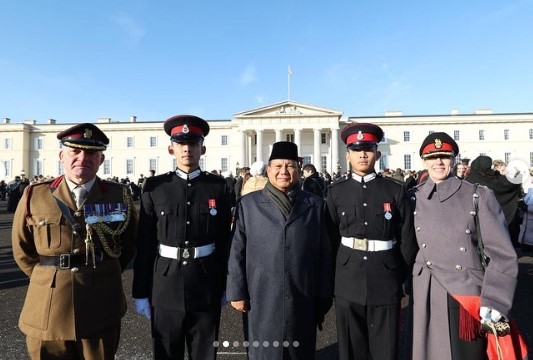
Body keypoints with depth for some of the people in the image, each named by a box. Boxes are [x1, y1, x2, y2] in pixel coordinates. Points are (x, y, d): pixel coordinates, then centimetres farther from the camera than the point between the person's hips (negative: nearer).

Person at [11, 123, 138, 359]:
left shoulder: (119, 196, -4)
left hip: (101, 309, 0)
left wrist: (105, 275, 7)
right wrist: (49, 278, 7)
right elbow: (22, 251, 9)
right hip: (48, 310, 1)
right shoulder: (34, 196, -3)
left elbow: (130, 243, 9)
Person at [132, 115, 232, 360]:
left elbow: (225, 239, 2)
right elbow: (144, 243, -1)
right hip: (165, 287, 0)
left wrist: (226, 285, 5)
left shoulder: (218, 187, -1)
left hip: (206, 287, 0)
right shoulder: (155, 187, -2)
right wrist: (141, 292, 0)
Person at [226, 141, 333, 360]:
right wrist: (237, 292, -2)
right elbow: (237, 251, 0)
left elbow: (324, 254, 3)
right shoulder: (248, 204, 0)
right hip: (261, 301, -1)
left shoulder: (315, 205, 2)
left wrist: (324, 296, 3)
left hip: (303, 302, 1)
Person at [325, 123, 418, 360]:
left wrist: (399, 275, 4)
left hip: (385, 283, -1)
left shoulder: (395, 189, 0)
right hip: (348, 283, 1)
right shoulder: (336, 192, 2)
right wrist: (335, 274, 6)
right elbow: (331, 238, 6)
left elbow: (407, 238, 3)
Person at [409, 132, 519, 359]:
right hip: (425, 299, 2)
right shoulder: (414, 199, 1)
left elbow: (502, 254, -5)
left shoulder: (479, 196, -4)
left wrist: (493, 301, -12)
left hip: (468, 296, -2)